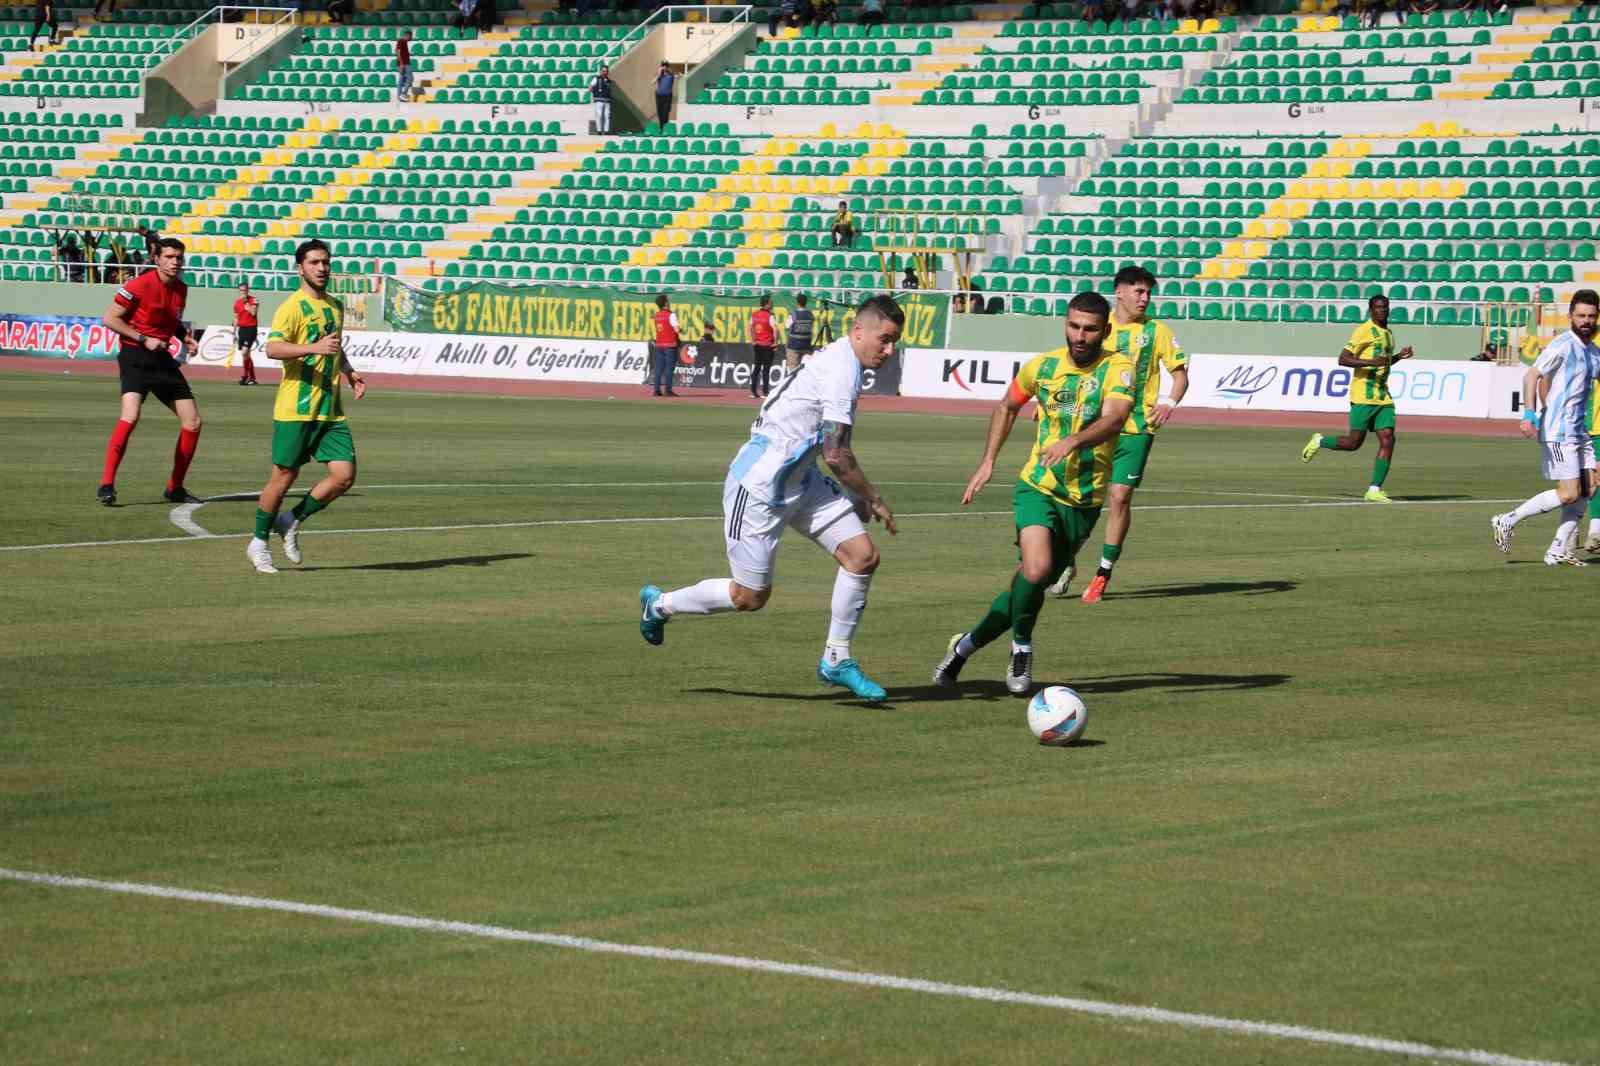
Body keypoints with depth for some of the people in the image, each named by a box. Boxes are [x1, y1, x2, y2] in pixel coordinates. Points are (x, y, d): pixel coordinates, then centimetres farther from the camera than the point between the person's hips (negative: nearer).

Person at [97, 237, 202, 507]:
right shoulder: (139, 286, -13)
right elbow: (110, 318, -11)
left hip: (163, 358, 7)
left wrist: (185, 338, 5)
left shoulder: (181, 289, 8)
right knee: (130, 416, -27)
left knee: (192, 422, 4)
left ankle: (175, 488, 17)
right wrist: (144, 339, -17)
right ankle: (107, 485, -21)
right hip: (135, 356, -7)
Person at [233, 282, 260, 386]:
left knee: (245, 352, -19)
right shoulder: (237, 303, 11)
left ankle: (246, 375, -10)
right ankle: (252, 378, 15)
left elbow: (253, 313, -22)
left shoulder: (253, 300, -6)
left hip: (251, 328, -6)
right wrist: (234, 333, 17)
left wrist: (246, 302, -19)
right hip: (242, 329, 6)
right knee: (245, 355, 7)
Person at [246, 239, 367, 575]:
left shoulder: (335, 306, 16)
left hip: (330, 409, 7)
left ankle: (292, 521, 16)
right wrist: (315, 347, -30)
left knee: (345, 475, -4)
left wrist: (350, 373, 13)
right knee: (284, 476, 0)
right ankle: (259, 543, 17)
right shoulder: (293, 306, -8)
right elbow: (272, 348, -20)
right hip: (296, 408, -7)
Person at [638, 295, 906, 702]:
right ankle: (659, 604, 24)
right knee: (751, 596, 1)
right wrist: (873, 501, -10)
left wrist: (859, 498, 20)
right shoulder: (841, 370, -21)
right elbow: (836, 455, -23)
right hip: (759, 486, -10)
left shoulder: (843, 362, 10)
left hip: (799, 481, 10)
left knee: (863, 555, -2)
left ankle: (836, 660, 8)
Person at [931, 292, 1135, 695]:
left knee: (1030, 585, 8)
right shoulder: (1043, 366, 1)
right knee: (1036, 568, -25)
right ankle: (1021, 648, 0)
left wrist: (1072, 441, -46)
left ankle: (966, 645, 30)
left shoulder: (1117, 367, -10)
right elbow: (1008, 406, 21)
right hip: (1038, 488, 0)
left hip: (1084, 500, 0)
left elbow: (1114, 419, -29)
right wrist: (988, 461, 13)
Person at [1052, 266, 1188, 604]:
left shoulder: (1156, 331, 2)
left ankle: (1103, 574, 7)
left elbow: (1180, 372, 5)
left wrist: (1169, 402, -14)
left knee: (1120, 497, -6)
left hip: (1136, 427, -1)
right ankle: (1066, 563, 19)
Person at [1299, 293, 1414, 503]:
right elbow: (1343, 359, -14)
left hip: (1383, 397, 7)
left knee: (1387, 440, -6)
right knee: (1354, 443, -4)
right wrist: (1371, 362, -24)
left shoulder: (1388, 334, 18)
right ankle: (1319, 442, 24)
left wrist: (1399, 356, 15)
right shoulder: (1364, 331, -8)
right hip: (1363, 396, -7)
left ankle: (1374, 490, -4)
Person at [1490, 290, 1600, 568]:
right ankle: (1508, 521, -1)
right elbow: (1531, 375, -19)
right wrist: (1529, 415, -28)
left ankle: (1558, 552, 8)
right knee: (1569, 493, -11)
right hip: (1558, 432, -9)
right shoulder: (1563, 345, -12)